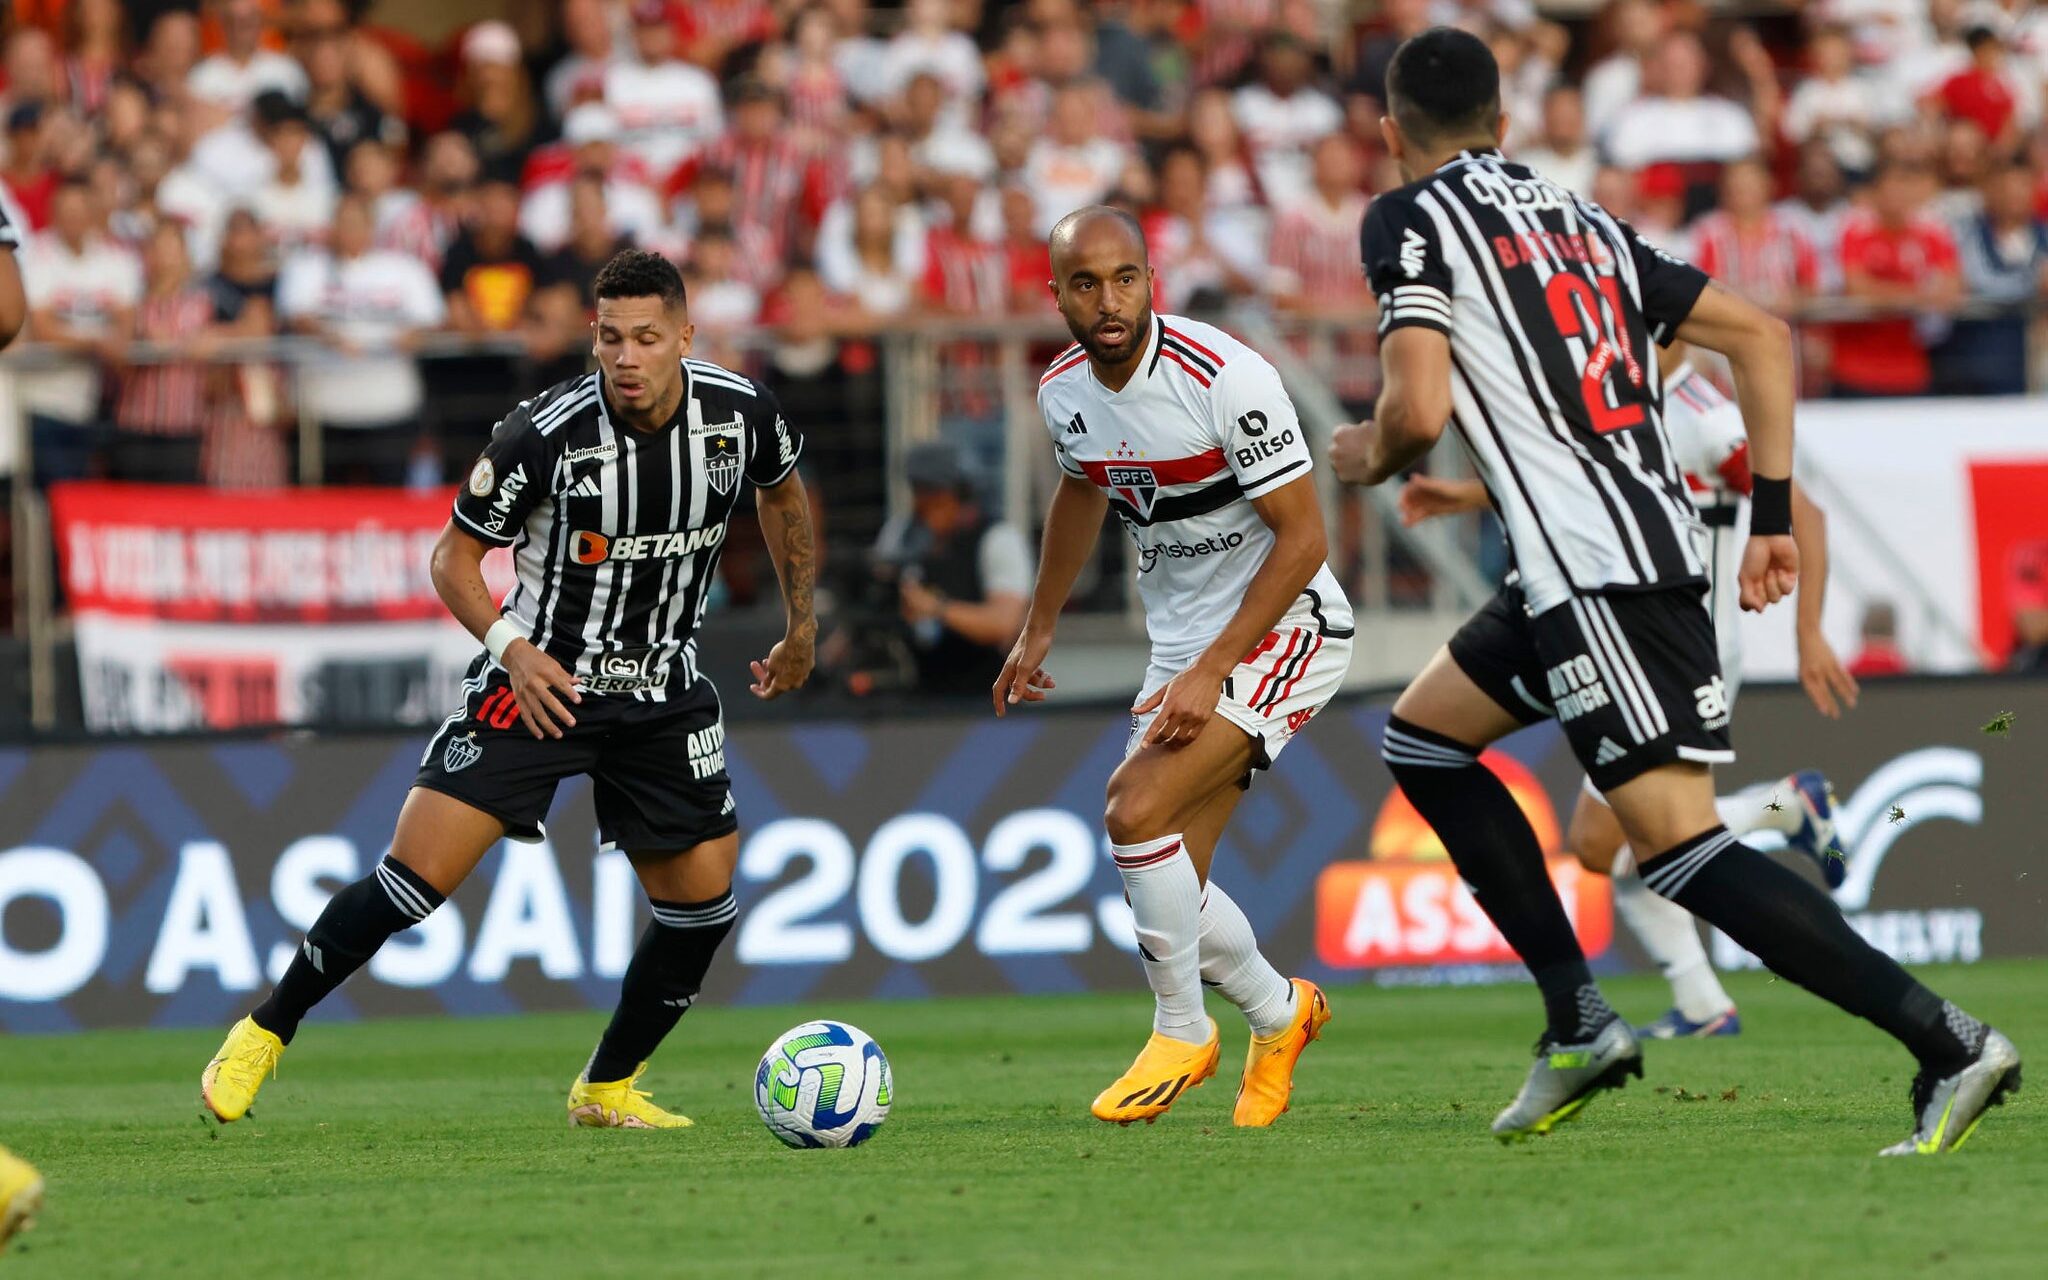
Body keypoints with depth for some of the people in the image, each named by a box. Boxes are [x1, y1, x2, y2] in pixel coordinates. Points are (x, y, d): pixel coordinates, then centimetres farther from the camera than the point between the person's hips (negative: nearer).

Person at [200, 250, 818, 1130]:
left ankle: (607, 1089, 22)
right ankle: (264, 1034, 0)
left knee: (703, 902, 1)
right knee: (417, 874, -15)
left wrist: (801, 629, 19)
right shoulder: (543, 435, -19)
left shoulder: (740, 413, -9)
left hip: (664, 694, 4)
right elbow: (455, 557, -7)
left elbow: (781, 491, 16)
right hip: (538, 678, -4)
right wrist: (511, 647, -22)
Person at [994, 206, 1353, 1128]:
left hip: (1283, 629, -7)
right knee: (1168, 880, 3)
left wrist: (1210, 671, -23)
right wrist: (1038, 629, 27)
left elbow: (1303, 537, -20)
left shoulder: (1225, 377, -23)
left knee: (1136, 812, -22)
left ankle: (1182, 1033, -3)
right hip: (1185, 644, 7)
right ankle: (1279, 1013, 30)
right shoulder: (1064, 392, -1)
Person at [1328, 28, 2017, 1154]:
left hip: (1593, 573, -9)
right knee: (1422, 738, 23)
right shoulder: (1583, 219, 21)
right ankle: (1579, 1022, 18)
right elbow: (1761, 336, 17)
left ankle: (1949, 1045, -22)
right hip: (1655, 540, 9)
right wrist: (1772, 516, 16)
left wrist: (1369, 459, 10)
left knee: (1681, 848, -12)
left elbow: (1421, 409, -14)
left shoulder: (1410, 218, 0)